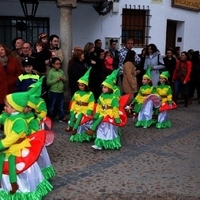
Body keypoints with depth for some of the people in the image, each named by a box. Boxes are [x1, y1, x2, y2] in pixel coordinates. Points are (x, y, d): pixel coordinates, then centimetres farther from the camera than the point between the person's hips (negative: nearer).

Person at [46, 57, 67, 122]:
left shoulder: (61, 71, 5)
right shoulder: (50, 72, -10)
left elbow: (65, 80, 10)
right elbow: (48, 82, -15)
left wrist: (63, 79, -12)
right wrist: (56, 80, -20)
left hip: (61, 91, 5)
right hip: (53, 92, -5)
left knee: (61, 106, 14)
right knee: (52, 106, 6)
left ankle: (62, 117, 24)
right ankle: (49, 118, 17)